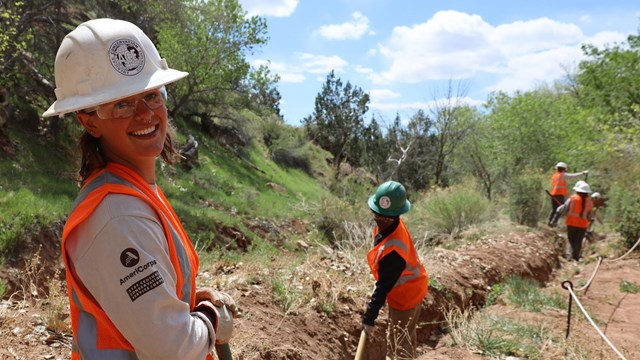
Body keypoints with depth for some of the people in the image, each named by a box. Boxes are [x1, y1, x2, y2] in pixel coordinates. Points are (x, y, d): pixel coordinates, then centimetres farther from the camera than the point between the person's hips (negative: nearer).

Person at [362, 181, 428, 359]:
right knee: (406, 335, 28)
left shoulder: (393, 250, -40)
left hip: (405, 295, -9)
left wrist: (369, 318, -23)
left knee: (399, 342, 8)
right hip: (413, 287, 9)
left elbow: (383, 287, -31)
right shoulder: (392, 225, -13)